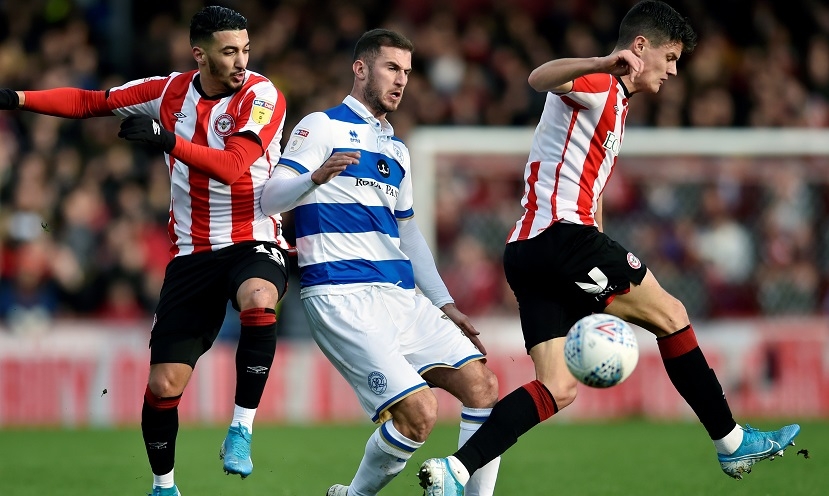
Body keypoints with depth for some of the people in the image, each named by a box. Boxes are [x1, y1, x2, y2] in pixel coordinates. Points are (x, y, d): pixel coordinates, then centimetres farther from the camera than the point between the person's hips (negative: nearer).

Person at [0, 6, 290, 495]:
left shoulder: (261, 96, -11)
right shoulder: (171, 91, 2)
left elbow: (231, 167, -25)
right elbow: (92, 102, 8)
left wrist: (166, 140, -35)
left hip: (253, 242, -4)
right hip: (192, 253, 4)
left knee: (258, 302, -39)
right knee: (164, 383, -2)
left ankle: (241, 431, -25)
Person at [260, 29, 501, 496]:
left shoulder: (397, 150, 22)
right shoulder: (323, 127, -2)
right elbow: (271, 200, -12)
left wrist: (445, 304, 23)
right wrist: (315, 177, -33)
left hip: (401, 296, 8)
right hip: (343, 296, -8)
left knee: (483, 386, -3)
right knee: (418, 413, -19)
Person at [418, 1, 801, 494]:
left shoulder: (614, 102, 28)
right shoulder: (596, 84, -4)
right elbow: (541, 78, -27)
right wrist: (603, 64, -47)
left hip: (527, 250, 10)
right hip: (562, 233, -10)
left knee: (558, 388, -1)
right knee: (671, 315, 2)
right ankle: (732, 443, 10)